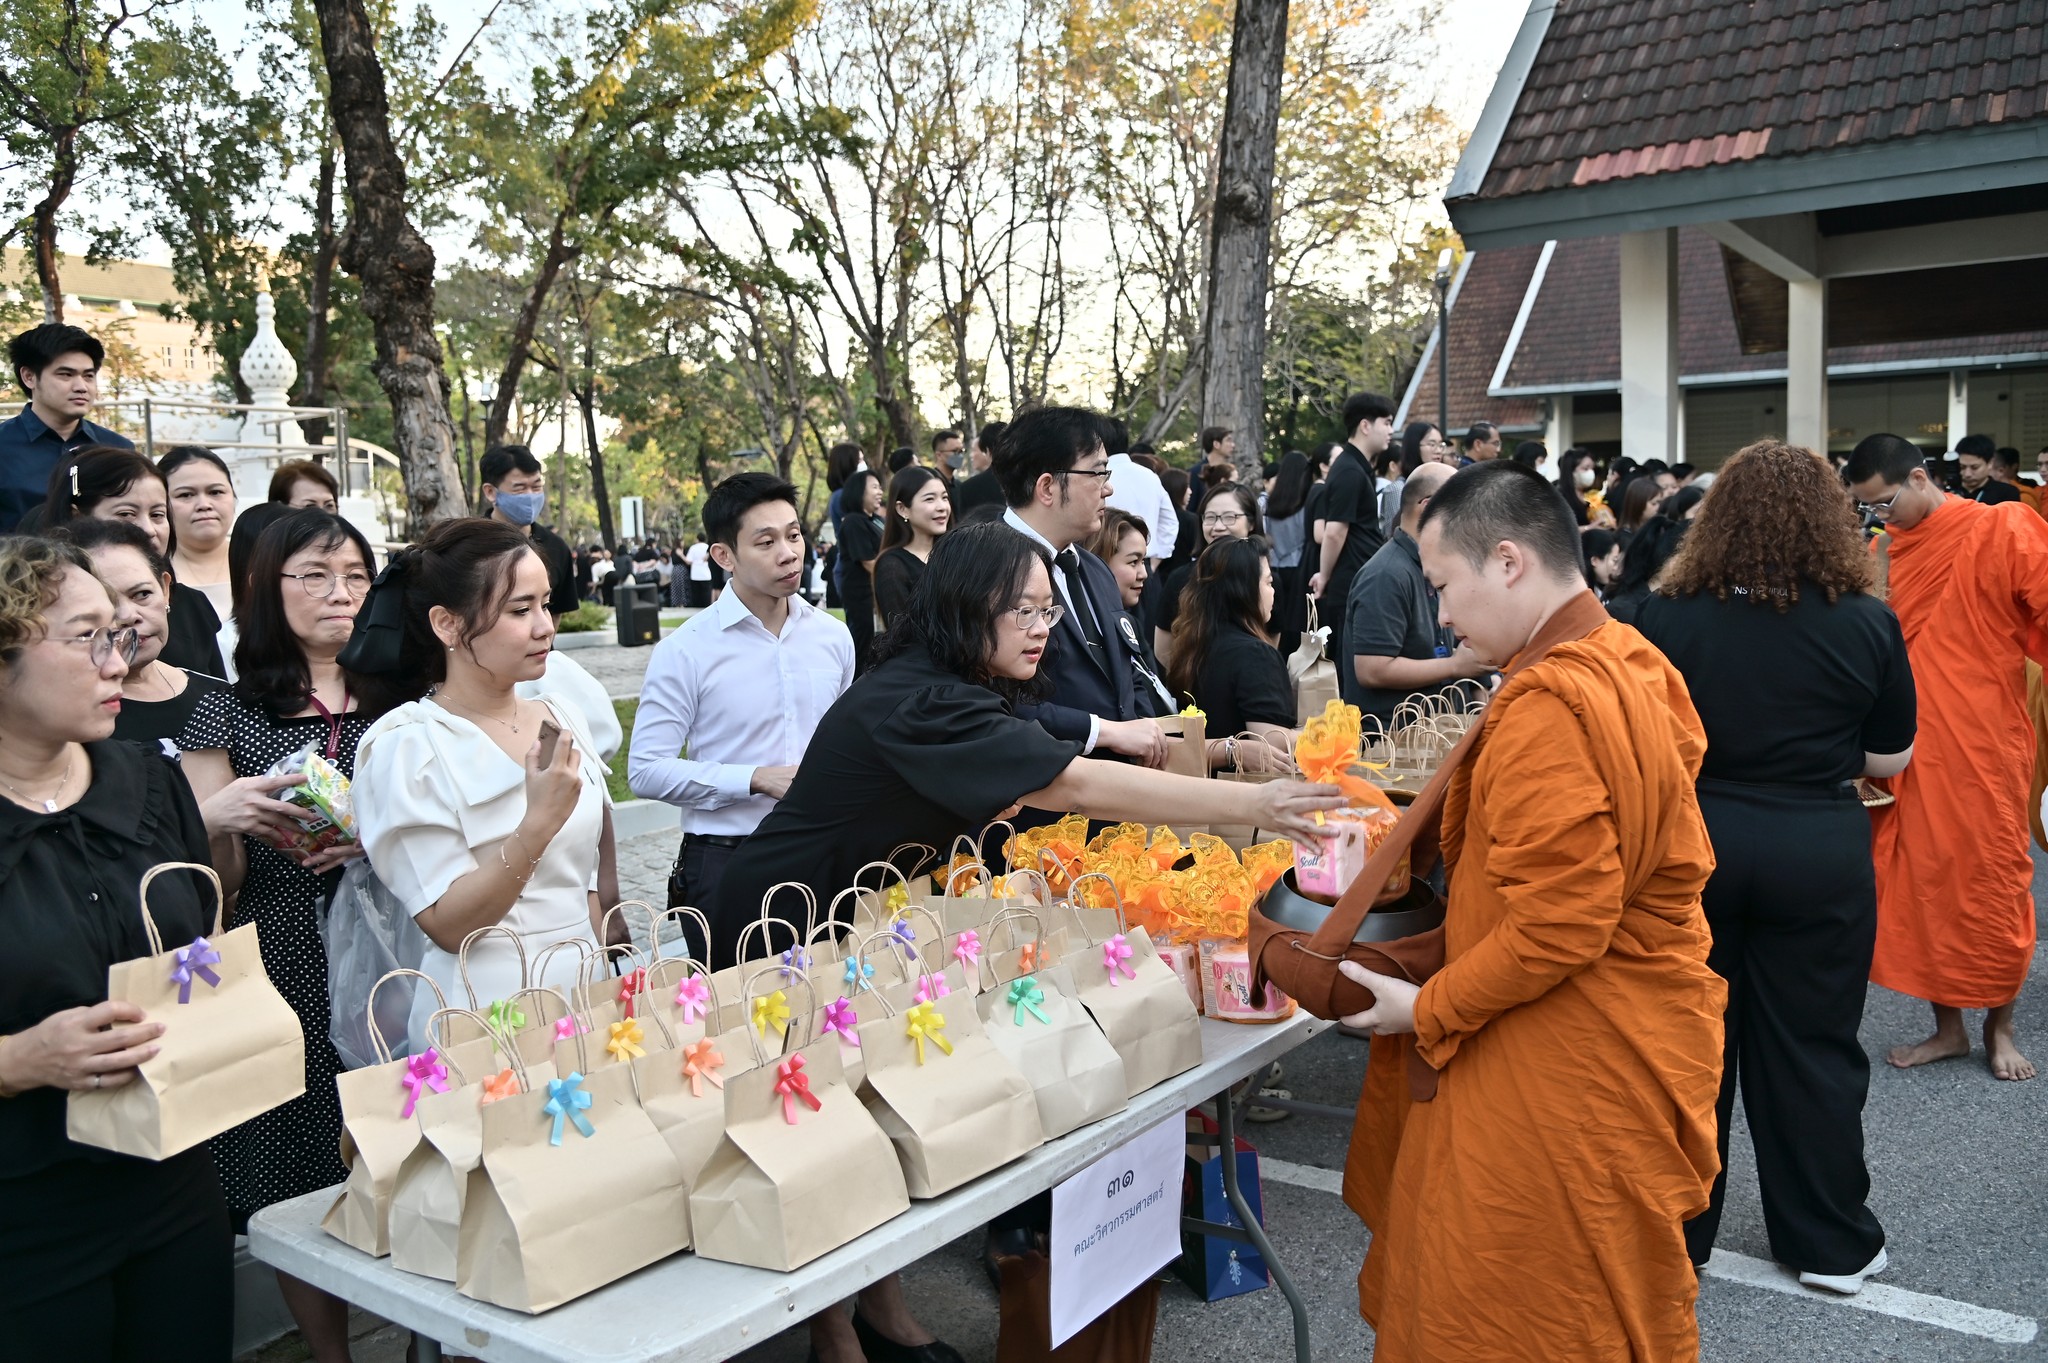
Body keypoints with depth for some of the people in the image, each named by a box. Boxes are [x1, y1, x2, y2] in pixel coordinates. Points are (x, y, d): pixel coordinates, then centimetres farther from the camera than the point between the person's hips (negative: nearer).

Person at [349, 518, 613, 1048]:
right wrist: (538, 825, -27)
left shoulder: (563, 716, 4)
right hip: (485, 1014, -6)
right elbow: (448, 926, -18)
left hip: (585, 995, 6)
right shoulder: (406, 745, -13)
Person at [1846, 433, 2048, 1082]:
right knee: (1919, 885, 8)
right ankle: (1947, 1026, 22)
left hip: (1984, 748, -4)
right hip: (1908, 752, 4)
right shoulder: (1884, 550, 7)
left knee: (1994, 885, 6)